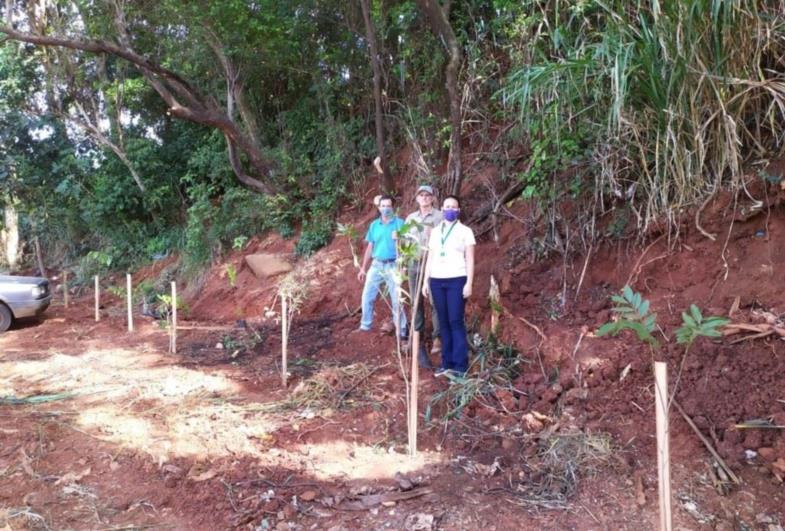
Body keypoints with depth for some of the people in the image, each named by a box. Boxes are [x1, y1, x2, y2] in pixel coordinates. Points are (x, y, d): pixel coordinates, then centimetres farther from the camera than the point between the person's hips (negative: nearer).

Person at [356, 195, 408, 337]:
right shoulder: (374, 224, 9)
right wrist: (363, 268, 13)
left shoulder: (399, 223, -3)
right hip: (376, 265, 4)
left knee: (397, 299, -1)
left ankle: (401, 329, 9)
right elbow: (370, 247, 14)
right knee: (367, 296, 5)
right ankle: (365, 325, 19)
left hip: (393, 265, -4)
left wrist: (399, 239, -29)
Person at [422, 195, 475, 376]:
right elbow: (430, 257, 15)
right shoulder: (435, 231, 14)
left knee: (456, 321, -8)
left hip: (457, 280, -4)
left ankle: (460, 365, -4)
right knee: (443, 322, 5)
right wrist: (426, 281, 9)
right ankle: (447, 363, 10)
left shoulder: (465, 231, 1)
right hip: (437, 281, 4)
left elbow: (470, 259, -2)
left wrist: (469, 283, -10)